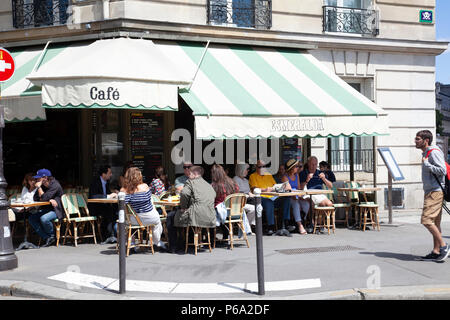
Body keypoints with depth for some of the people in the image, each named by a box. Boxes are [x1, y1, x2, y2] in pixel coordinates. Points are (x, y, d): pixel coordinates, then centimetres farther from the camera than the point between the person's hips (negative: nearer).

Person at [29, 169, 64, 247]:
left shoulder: (55, 185, -17)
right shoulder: (42, 186, 8)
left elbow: (45, 198, -25)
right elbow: (35, 198, 3)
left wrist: (39, 187, -16)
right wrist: (49, 200, -11)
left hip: (57, 210, -8)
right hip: (46, 209, 8)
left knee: (44, 218, -34)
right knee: (31, 218, -11)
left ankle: (51, 236, -6)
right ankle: (46, 238, -12)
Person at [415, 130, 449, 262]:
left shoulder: (434, 152, -13)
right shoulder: (426, 153, 18)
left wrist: (426, 164, -17)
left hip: (435, 191, -10)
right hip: (430, 192, 10)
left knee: (427, 220, -14)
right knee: (435, 223, 9)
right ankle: (436, 252, 11)